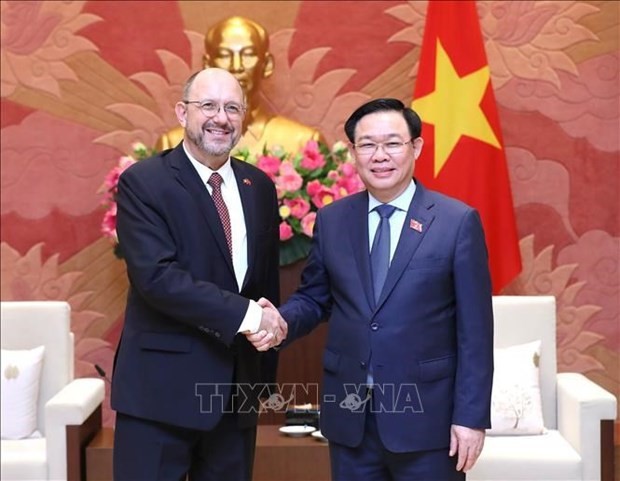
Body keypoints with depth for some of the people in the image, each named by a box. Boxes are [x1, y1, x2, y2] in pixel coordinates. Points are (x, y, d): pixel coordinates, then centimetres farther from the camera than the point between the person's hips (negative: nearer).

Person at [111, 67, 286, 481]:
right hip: (163, 384, -5)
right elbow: (157, 276, -20)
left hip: (237, 384, 5)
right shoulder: (143, 182, -9)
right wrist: (245, 315, -21)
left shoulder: (259, 187, 9)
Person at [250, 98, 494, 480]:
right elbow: (314, 298, 12)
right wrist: (282, 322, -10)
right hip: (349, 414, 3)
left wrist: (471, 416, -8)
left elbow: (474, 330, -6)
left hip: (425, 414, -3)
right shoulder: (331, 220, 5)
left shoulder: (458, 222, -5)